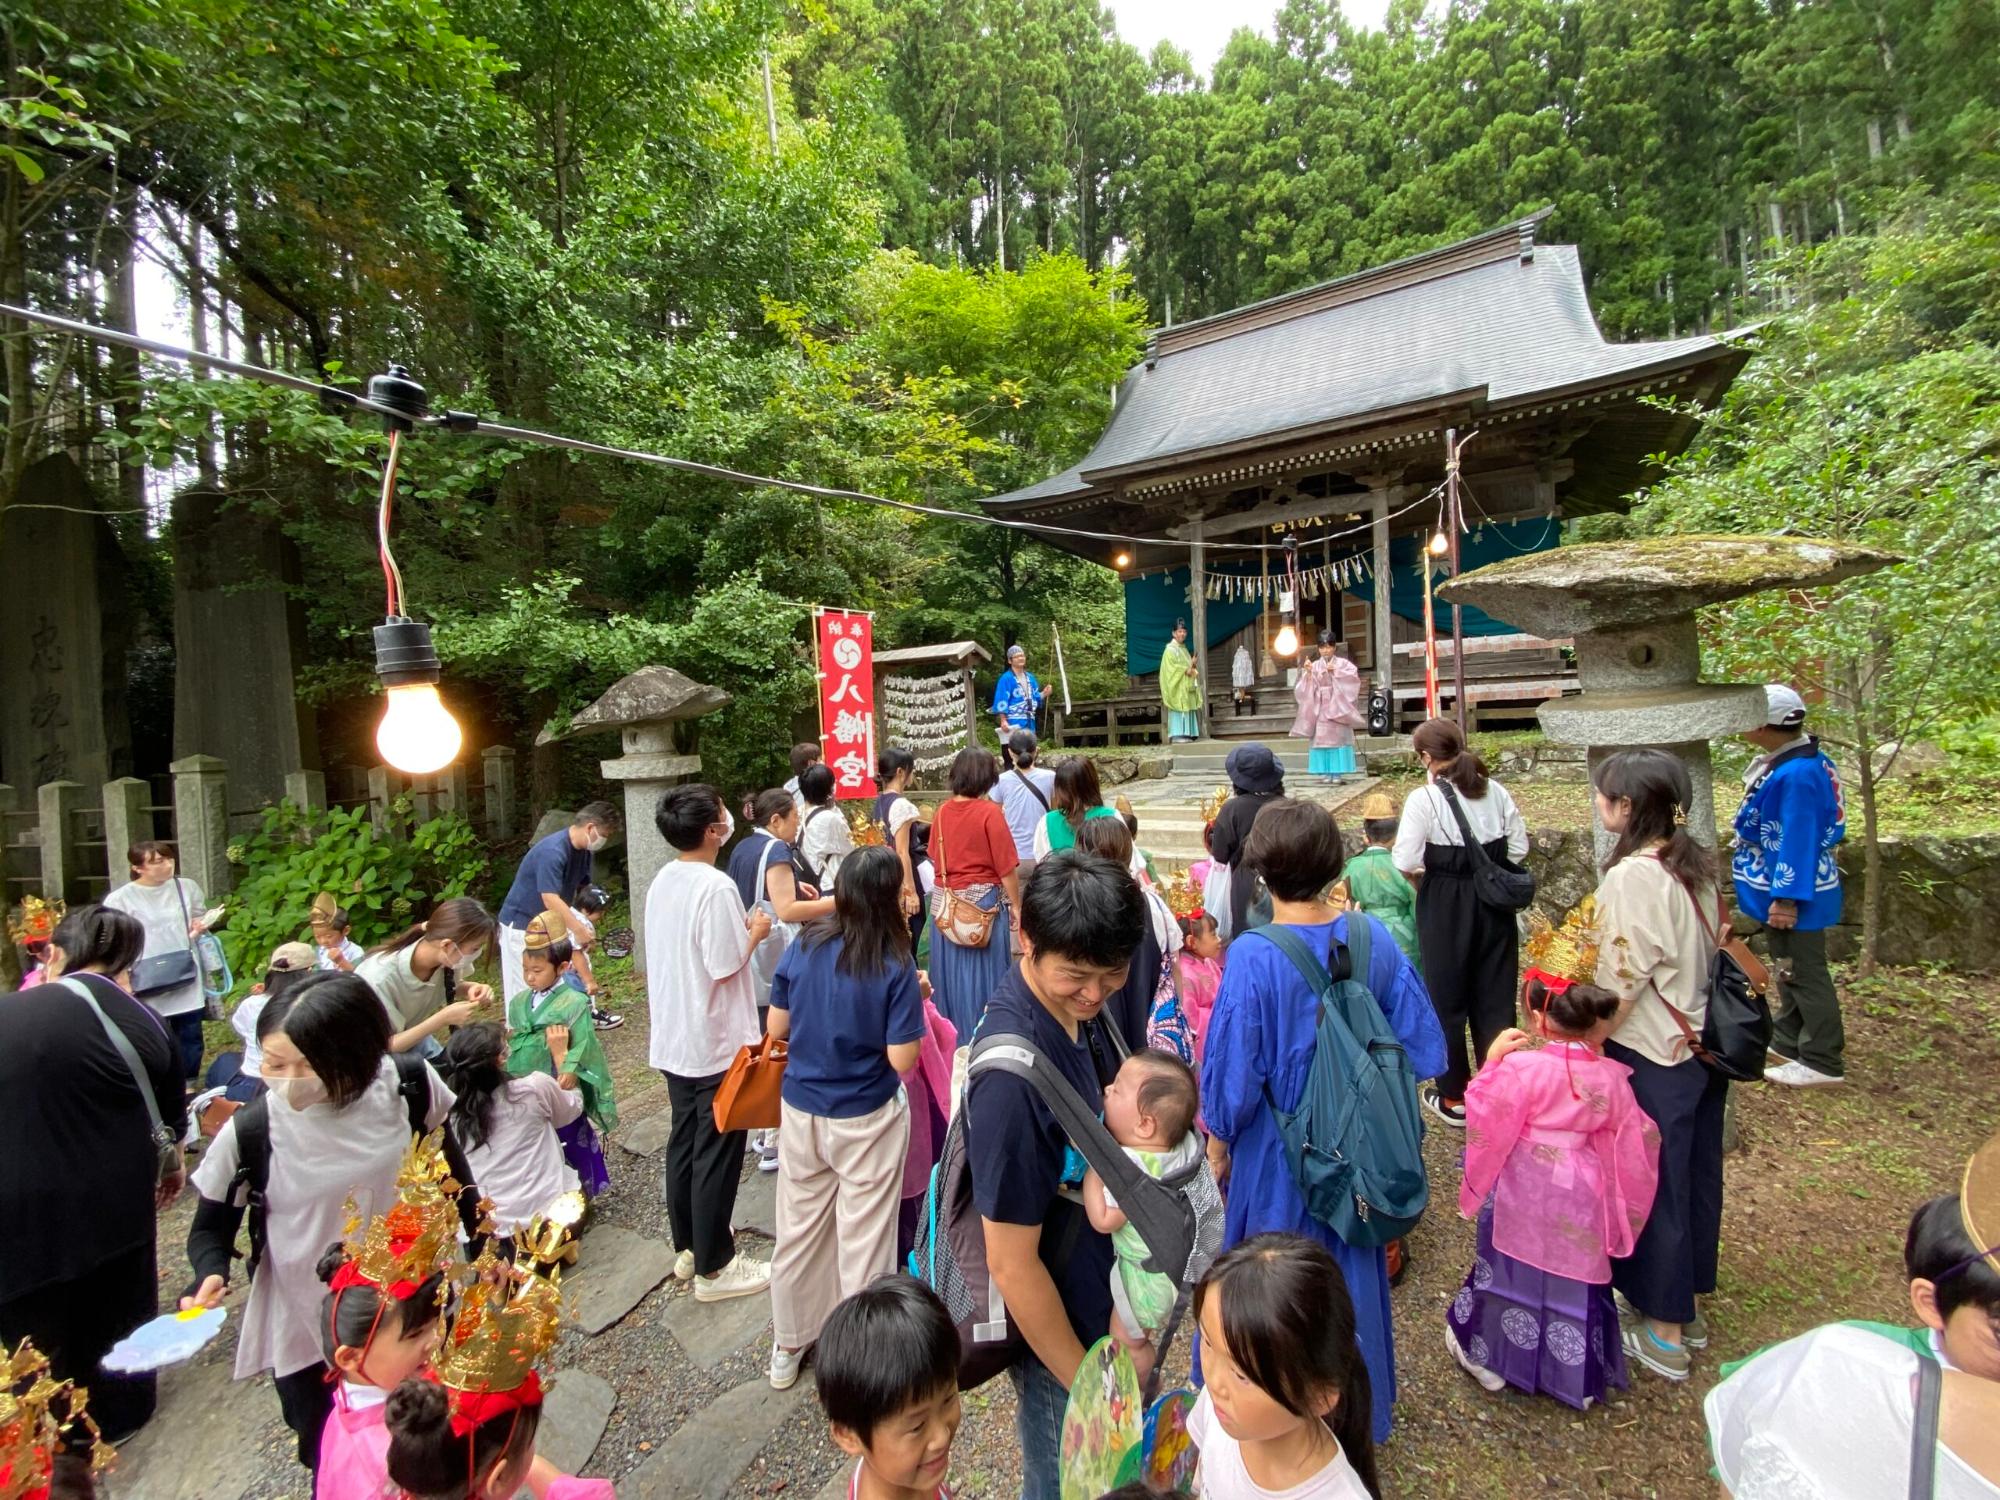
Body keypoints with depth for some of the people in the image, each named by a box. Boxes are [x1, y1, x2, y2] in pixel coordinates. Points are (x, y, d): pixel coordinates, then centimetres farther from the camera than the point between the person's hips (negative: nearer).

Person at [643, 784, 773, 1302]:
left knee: (684, 1141, 19)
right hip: (717, 1043, -8)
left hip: (673, 1039, 8)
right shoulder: (716, 887, -23)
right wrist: (755, 932, -7)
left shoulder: (663, 881, 4)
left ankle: (688, 1247, 35)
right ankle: (714, 1268, 17)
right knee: (716, 1153, 4)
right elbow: (726, 965, -22)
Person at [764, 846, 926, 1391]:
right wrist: (914, 1002, -6)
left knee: (797, 1229, 20)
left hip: (800, 1110, 4)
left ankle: (787, 1347, 40)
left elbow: (776, 1027, 0)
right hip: (866, 1120, -4)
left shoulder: (802, 948, -9)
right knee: (864, 1238, 12)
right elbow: (902, 1059, -19)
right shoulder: (896, 968, -21)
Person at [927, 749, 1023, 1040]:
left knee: (951, 971, 16)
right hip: (982, 902, -5)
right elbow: (1006, 867, -13)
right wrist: (1016, 905, -3)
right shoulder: (989, 813, -14)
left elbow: (935, 858, 10)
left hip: (945, 903, 5)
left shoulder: (942, 812, 1)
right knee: (981, 973, 6)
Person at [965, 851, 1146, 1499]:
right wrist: (1084, 1383, -15)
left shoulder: (1077, 1006, -10)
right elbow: (1012, 1263, -26)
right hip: (1058, 1332, -7)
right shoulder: (1012, 1074, -35)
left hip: (1106, 1304, 7)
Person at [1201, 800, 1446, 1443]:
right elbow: (1422, 1047, -5)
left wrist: (1219, 1142, -2)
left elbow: (1235, 1072, -20)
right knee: (1352, 1268, 26)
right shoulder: (1373, 938, -14)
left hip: (1280, 1154, -4)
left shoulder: (1252, 957, -27)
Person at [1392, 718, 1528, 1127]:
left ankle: (1454, 1098, 21)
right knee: (1496, 997, 14)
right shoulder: (1494, 791, 1)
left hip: (1445, 905, -4)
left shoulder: (1424, 798, -14)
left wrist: (1423, 881, 3)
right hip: (1494, 902, 5)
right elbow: (1518, 847, 5)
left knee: (1448, 1000, 10)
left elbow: (1405, 861, -17)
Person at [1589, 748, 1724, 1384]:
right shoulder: (1695, 865, 1)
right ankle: (1687, 1307, 38)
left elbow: (1621, 983, -22)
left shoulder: (1633, 876, -23)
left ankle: (1663, 1331, 23)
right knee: (1694, 1174, 20)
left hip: (1651, 1056, -8)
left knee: (1652, 1184, 7)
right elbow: (1706, 953, 8)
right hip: (1702, 1046, 8)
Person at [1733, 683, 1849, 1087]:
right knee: (1789, 970, 21)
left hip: (1796, 896, -10)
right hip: (1782, 889, 10)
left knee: (1805, 975, 2)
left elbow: (1798, 842, -26)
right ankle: (1786, 1040, 35)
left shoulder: (1797, 774, -26)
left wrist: (1785, 898, -24)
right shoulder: (1786, 763, 6)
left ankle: (1823, 1062, 14)